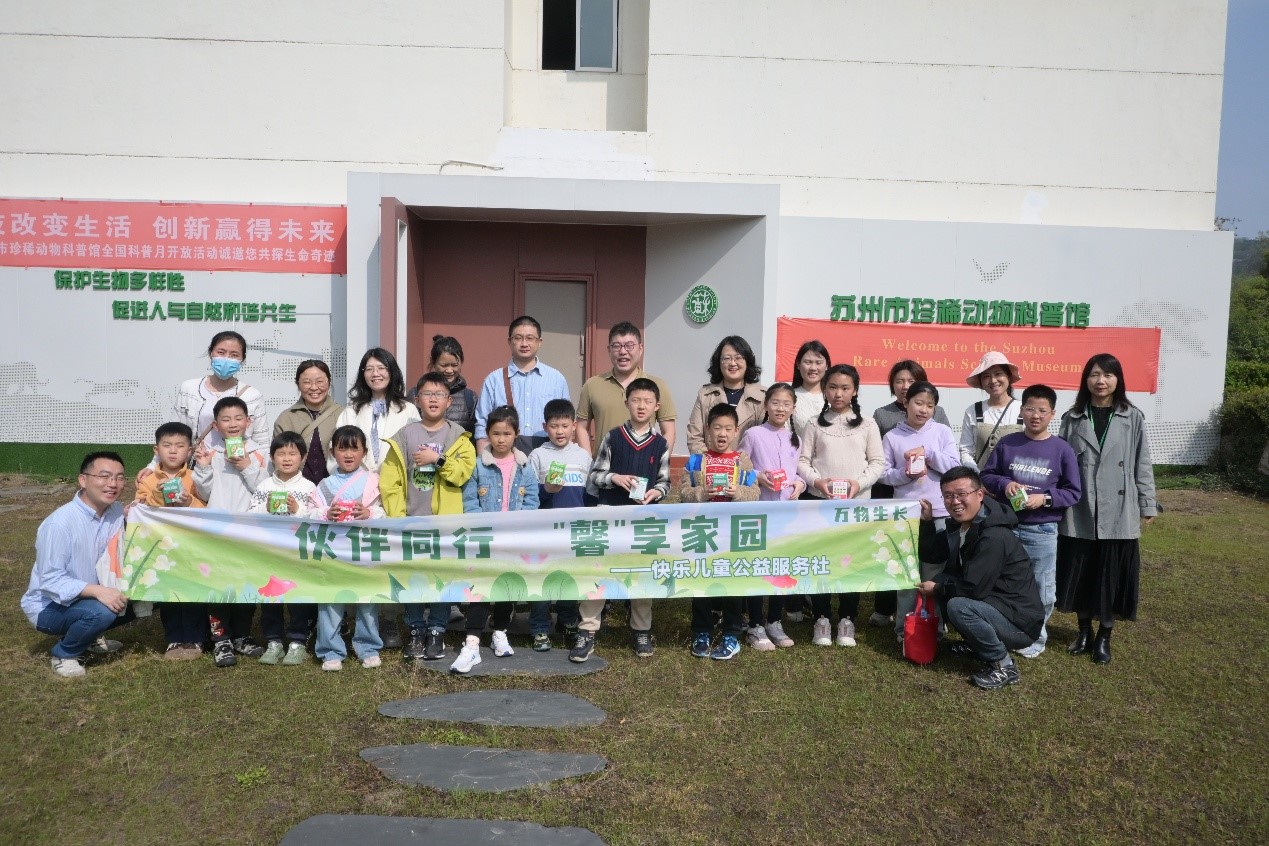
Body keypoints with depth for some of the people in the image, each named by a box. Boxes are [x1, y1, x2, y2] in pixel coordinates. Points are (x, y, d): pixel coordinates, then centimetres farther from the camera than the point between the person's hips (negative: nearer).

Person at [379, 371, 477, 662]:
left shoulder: (458, 436, 4)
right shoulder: (404, 436, 5)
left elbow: (465, 470, -10)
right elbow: (389, 481, 1)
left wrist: (438, 459, -18)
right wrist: (397, 517, -6)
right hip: (412, 522, 1)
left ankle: (436, 632, 16)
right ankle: (415, 631, 20)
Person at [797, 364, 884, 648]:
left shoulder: (867, 424, 6)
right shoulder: (815, 425, 7)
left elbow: (877, 462, 3)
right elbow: (802, 461, 3)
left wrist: (859, 483, -13)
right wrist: (816, 481, -15)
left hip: (857, 503, 0)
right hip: (820, 501, 0)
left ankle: (846, 620, 15)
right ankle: (821, 619, 13)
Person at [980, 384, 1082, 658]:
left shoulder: (1062, 449, -4)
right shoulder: (1007, 443, 0)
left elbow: (1073, 492, -1)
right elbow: (986, 475, 6)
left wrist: (1045, 499, -17)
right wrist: (1004, 484, -14)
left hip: (1042, 532, -1)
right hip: (1006, 527, 1)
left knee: (1042, 590, 8)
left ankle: (1036, 638, 25)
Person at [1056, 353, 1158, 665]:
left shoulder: (1132, 418, 1)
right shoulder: (1072, 418, 4)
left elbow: (1142, 464, 3)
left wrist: (1147, 505, 2)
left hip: (1118, 512, -1)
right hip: (1079, 512, 1)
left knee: (1111, 575, 5)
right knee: (1079, 573, 8)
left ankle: (1104, 636, 20)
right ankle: (1084, 630, 26)